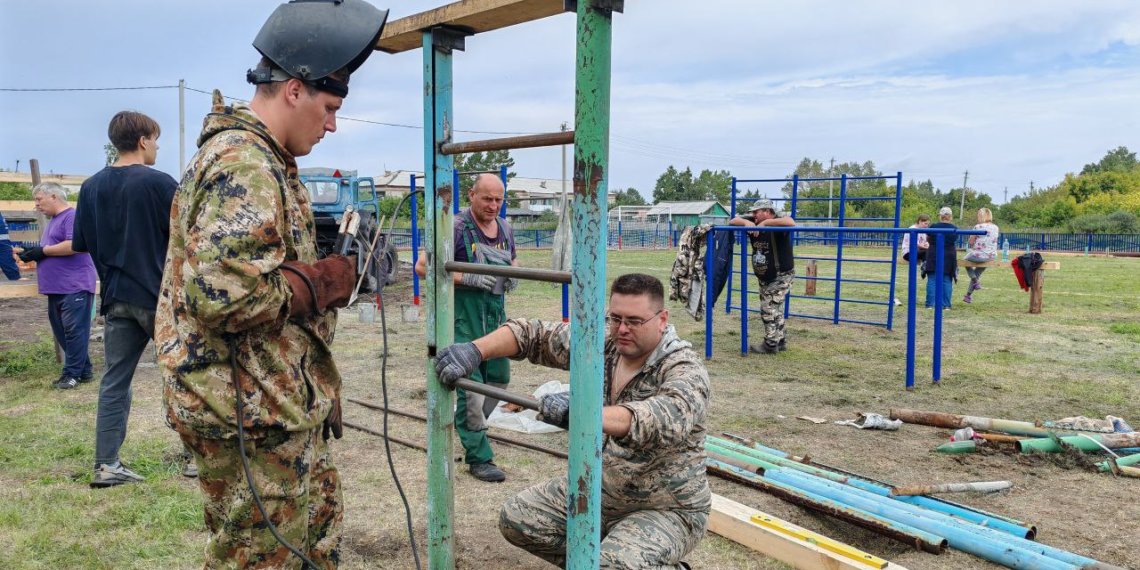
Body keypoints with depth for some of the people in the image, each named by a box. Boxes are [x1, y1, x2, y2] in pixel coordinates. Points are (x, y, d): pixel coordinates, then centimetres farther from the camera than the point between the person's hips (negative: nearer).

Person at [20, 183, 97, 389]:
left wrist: (42, 251, -13)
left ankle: (72, 373, -1)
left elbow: (74, 245, -22)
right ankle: (83, 371, 16)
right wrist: (33, 254, 7)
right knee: (62, 332, 10)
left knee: (74, 331, -6)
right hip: (57, 288, 10)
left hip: (75, 287, -10)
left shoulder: (72, 216, -8)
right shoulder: (53, 221, 22)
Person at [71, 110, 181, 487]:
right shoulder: (159, 183, -11)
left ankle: (106, 465, 10)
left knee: (114, 381, 9)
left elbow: (81, 244, 11)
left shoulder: (92, 187, 6)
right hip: (160, 296, -5)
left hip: (116, 298, 5)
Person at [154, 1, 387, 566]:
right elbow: (223, 294, -30)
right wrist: (323, 282, -17)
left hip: (284, 405, 11)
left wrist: (333, 262, 8)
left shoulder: (262, 159, 14)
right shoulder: (244, 165, -20)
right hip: (252, 414, -11)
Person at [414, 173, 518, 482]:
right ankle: (478, 457, 7)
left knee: (499, 377, 16)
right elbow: (423, 266, -16)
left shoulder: (505, 228, 9)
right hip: (464, 315, -7)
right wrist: (467, 278, -23)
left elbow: (513, 261, 26)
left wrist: (512, 277, 1)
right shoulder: (456, 228, -13)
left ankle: (468, 429, 40)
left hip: (496, 313, 7)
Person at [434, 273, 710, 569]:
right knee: (516, 519, 1)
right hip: (599, 487, 7)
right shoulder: (602, 339, -6)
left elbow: (666, 419, -45)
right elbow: (534, 335, -2)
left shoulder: (685, 369, -24)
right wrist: (475, 350, -20)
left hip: (666, 509, -6)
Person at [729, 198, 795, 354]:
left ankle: (770, 345, 2)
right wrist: (746, 222, -23)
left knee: (769, 308, -8)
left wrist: (764, 223, -38)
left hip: (781, 275, -8)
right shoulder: (753, 223, -1)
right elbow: (732, 221, -2)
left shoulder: (778, 224, -21)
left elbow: (791, 222, -43)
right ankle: (780, 341, 29)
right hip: (764, 277, 8)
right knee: (774, 309, 17)